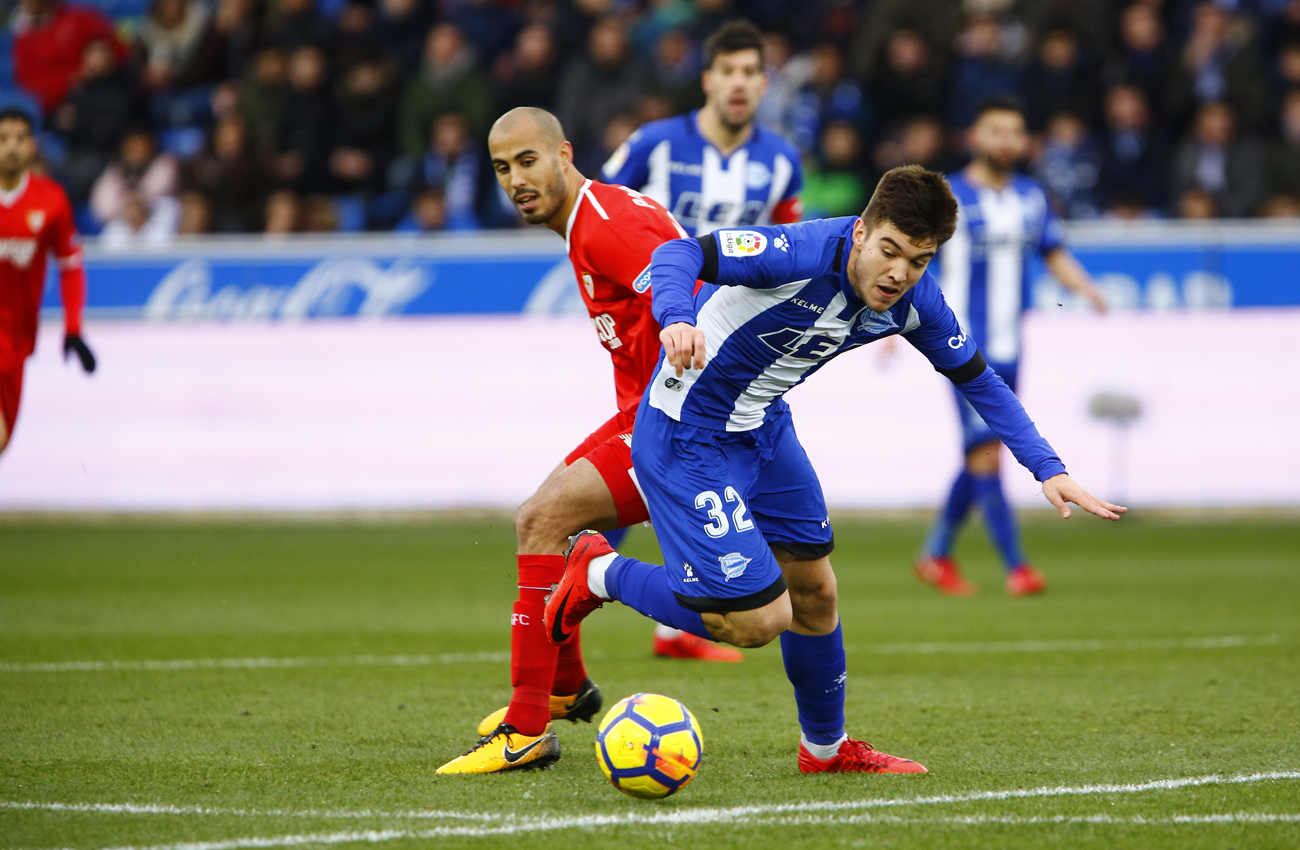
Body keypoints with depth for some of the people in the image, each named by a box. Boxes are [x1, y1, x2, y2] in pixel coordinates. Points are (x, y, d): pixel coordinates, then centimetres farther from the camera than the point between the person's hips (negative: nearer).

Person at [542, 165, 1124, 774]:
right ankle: (601, 574, 9)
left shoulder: (915, 302, -7)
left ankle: (826, 746, 40)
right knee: (760, 620, -11)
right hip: (687, 436, -8)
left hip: (764, 426, 8)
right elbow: (681, 254, -36)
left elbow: (978, 380, 5)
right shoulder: (803, 254, -30)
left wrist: (1049, 470, -3)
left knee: (814, 590, 17)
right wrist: (677, 319, -58)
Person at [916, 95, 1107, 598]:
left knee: (980, 456, 11)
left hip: (1008, 346, 6)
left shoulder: (1031, 198, 10)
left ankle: (936, 555, 26)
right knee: (985, 450, -13)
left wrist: (1085, 287, -2)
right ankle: (1015, 566, -13)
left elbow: (1055, 254, 17)